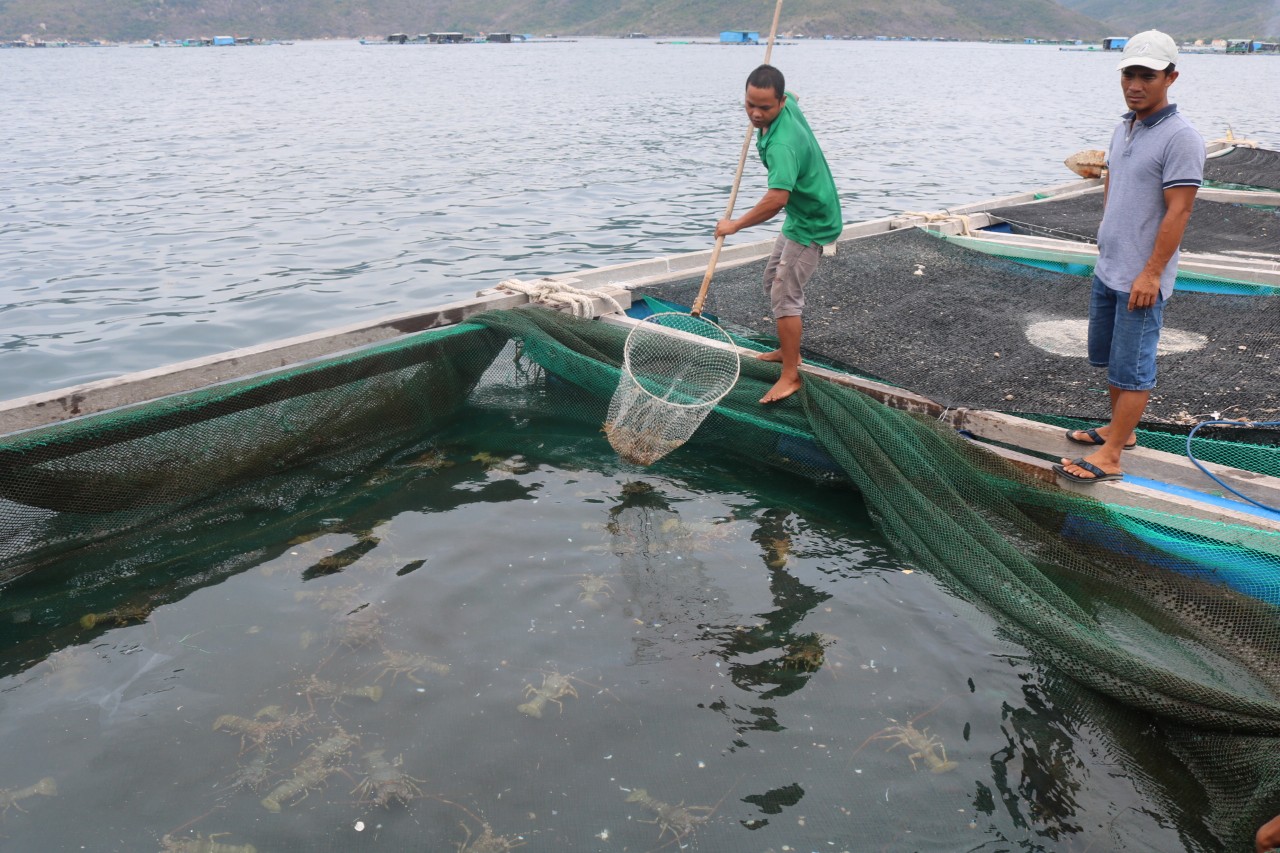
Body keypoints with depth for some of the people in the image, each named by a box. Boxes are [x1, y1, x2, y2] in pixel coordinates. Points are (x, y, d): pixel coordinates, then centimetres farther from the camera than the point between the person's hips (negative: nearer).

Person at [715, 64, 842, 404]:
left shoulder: (782, 144, -36)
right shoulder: (788, 102, -8)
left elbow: (777, 199, -47)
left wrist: (735, 225, -36)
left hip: (811, 224, -10)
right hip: (802, 215, 10)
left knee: (785, 294, -11)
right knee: (773, 281, 19)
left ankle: (790, 376, -4)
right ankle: (788, 349, 33)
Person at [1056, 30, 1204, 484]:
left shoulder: (1180, 138, -16)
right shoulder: (1124, 128, 9)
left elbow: (1178, 211, -19)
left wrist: (1150, 274, -21)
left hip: (1141, 279, -9)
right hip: (1107, 270, 9)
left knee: (1131, 368, -2)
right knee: (1108, 357, 18)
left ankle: (1109, 457, 3)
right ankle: (1120, 430, 34)